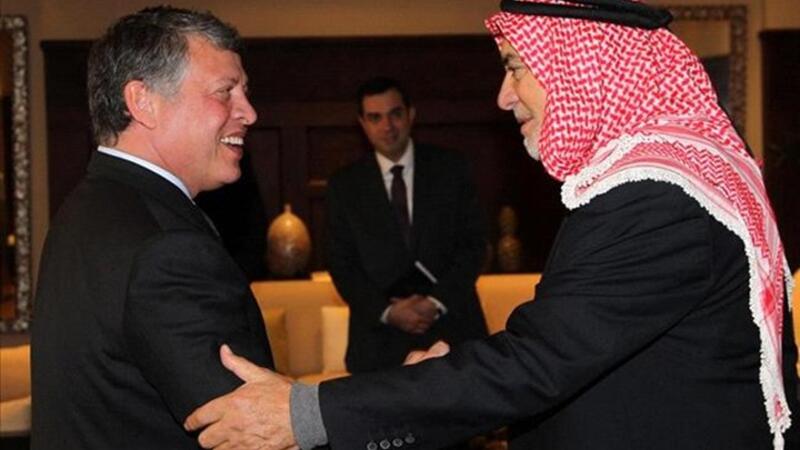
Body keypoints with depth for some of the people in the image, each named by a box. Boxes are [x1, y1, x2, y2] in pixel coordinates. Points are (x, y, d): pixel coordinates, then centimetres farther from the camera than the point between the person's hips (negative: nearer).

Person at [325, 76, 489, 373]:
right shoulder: (343, 186, 8)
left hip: (451, 325, 0)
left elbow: (473, 243, 5)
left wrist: (437, 302, -8)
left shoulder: (450, 168, 7)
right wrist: (387, 312, -9)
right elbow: (341, 263, 6)